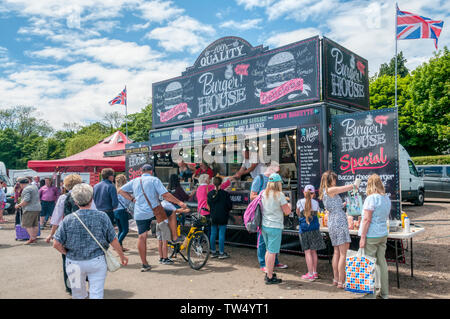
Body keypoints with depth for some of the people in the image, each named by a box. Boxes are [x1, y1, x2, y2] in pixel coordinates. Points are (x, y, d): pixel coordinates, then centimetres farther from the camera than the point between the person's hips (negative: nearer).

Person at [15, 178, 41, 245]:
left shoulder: (26, 189, -13)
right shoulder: (34, 187, 14)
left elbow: (26, 200, -23)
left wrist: (19, 205, -11)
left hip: (30, 209, -9)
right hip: (37, 208, 9)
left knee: (27, 224, -4)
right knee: (35, 224, 12)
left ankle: (32, 238, -8)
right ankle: (35, 237, 17)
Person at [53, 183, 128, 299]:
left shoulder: (68, 220, -8)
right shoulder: (102, 217, -10)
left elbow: (56, 244, -8)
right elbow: (113, 240, -5)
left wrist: (68, 253, 12)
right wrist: (122, 256, 9)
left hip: (74, 263, 2)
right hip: (97, 261, -1)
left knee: (78, 295, 21)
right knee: (96, 294, 7)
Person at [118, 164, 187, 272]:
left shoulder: (134, 181, 12)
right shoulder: (154, 180, -2)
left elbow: (121, 191, 16)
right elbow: (165, 195, -11)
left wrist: (132, 199, 14)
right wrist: (179, 202, -5)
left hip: (139, 214, 4)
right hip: (154, 211, -4)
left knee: (141, 237, 7)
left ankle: (144, 264, 10)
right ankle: (175, 238, 25)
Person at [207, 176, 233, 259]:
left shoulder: (210, 194, 1)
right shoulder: (225, 194, -11)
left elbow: (208, 205, 10)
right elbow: (230, 205, -5)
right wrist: (226, 211, 14)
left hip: (213, 217, 4)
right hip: (222, 218, -4)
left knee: (213, 234, 10)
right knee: (221, 235, 0)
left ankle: (213, 252, 19)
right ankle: (221, 253, 5)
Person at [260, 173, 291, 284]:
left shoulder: (263, 194, 6)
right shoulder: (279, 195, -12)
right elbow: (287, 212, -10)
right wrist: (289, 205, 12)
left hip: (264, 225, 7)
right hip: (275, 227, -7)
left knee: (269, 250, 20)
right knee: (272, 252, -1)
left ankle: (267, 273, 28)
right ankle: (270, 278, 5)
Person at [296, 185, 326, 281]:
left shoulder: (300, 202, -5)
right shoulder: (316, 203, 1)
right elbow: (316, 213, 13)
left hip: (304, 229, -3)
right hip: (314, 229, 3)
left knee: (307, 251, 1)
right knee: (313, 251, 13)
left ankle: (310, 274, 2)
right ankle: (314, 272, 22)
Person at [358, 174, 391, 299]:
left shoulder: (371, 198, -15)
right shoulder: (387, 198, 9)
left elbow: (367, 219, -17)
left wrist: (362, 237, -15)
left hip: (371, 236, -8)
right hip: (383, 234, 8)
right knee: (382, 262, 13)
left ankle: (371, 293, 6)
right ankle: (385, 293, 22)